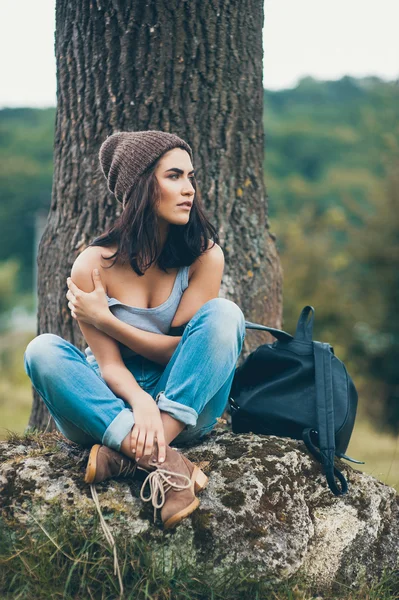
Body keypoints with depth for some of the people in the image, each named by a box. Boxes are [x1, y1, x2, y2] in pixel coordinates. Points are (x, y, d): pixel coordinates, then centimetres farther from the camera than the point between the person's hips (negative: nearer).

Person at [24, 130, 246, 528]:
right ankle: (163, 460, -40)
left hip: (183, 405, 0)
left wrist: (103, 318, -15)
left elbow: (183, 350, -10)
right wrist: (140, 404, -35)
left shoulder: (204, 256, -8)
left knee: (223, 313, -24)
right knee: (42, 349, -27)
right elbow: (110, 364, -13)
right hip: (111, 406, 0)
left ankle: (125, 454, -34)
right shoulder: (94, 264, -11)